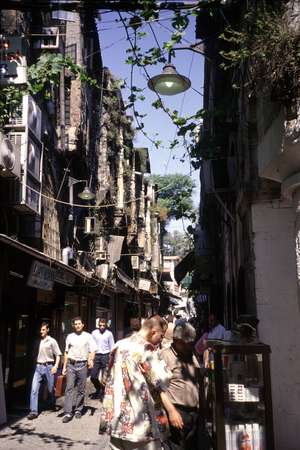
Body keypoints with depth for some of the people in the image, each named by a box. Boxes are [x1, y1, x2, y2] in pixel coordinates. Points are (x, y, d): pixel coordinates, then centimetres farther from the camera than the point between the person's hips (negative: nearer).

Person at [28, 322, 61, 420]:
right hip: (38, 367, 3)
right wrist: (35, 365, 9)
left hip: (48, 367, -3)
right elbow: (35, 353, 14)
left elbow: (58, 354, -2)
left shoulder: (52, 341, -3)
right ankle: (33, 411, -4)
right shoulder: (38, 341, 8)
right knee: (34, 389, -7)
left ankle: (52, 405, 36)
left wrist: (56, 366, -12)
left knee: (51, 389, 10)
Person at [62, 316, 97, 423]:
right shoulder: (70, 336, 9)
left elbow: (92, 350, -2)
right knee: (69, 388, -6)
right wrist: (64, 366, 10)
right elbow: (66, 352, 13)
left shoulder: (88, 336, 2)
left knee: (81, 389, 7)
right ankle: (68, 413, -6)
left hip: (82, 364, -1)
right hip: (71, 364, 1)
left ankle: (78, 410, 21)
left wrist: (91, 359, -21)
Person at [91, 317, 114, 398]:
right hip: (96, 355, 2)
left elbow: (112, 346, 1)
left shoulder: (109, 333, -1)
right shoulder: (94, 333, 5)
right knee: (93, 376, 5)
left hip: (105, 356, -2)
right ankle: (98, 389, 31)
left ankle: (103, 391, 19)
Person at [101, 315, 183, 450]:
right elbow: (158, 384, -16)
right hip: (140, 418, -7)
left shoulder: (119, 345, 9)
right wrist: (172, 410, -13)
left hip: (117, 418, 7)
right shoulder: (146, 349, -14)